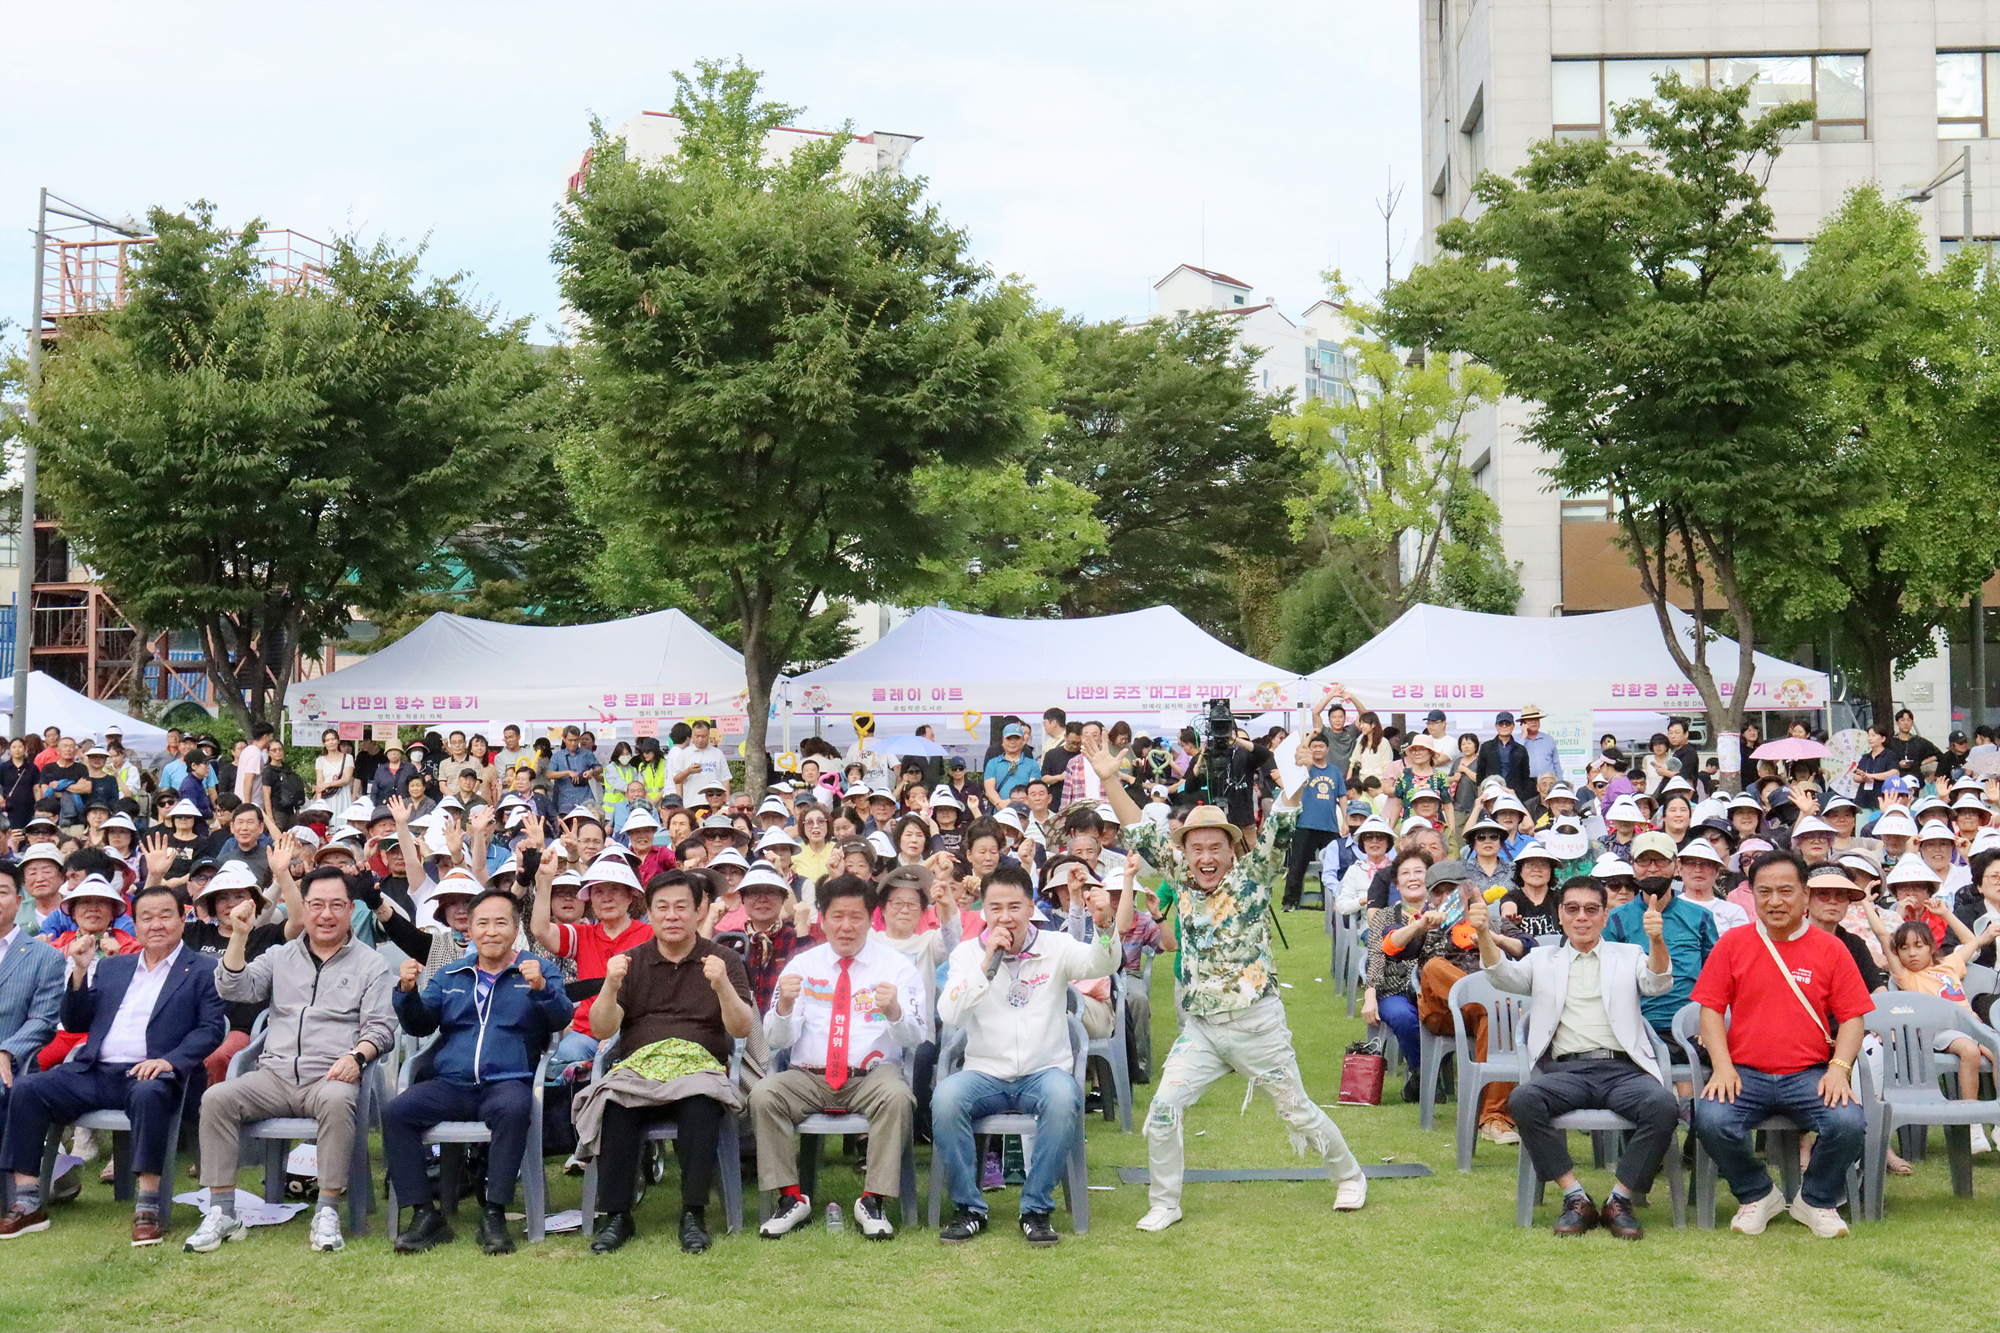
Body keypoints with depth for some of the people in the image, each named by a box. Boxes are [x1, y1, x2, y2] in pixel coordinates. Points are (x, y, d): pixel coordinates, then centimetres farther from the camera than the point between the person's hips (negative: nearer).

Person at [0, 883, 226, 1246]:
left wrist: (169, 1061, -19)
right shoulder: (111, 967, 25)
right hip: (95, 1073, 5)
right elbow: (75, 1023, 22)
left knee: (149, 1094, -39)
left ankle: (147, 1206, -35)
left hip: (151, 1075, -5)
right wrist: (80, 972, 6)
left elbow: (211, 1029, -2)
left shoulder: (203, 970, 10)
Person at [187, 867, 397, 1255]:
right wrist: (240, 936, -4)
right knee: (217, 1098, -22)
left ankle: (327, 1213, -30)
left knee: (337, 1100, -38)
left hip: (330, 1076, -3)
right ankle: (222, 1213, -18)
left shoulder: (372, 965, 11)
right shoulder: (281, 957, 21)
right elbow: (234, 989, 7)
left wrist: (357, 1056, -17)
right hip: (275, 1073, 3)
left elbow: (380, 1027, 3)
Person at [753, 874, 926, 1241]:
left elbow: (914, 1038, -4)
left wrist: (894, 1011, -26)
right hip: (808, 1077, 2)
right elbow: (777, 1040, 4)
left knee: (897, 1095, -34)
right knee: (762, 1095, -26)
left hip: (872, 1076, -2)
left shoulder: (896, 966, 5)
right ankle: (791, 1199, -16)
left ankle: (872, 1201, -23)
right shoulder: (802, 965, 10)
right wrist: (785, 1005, -18)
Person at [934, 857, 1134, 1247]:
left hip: (1045, 1071, -1)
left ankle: (1036, 1210, -18)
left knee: (1064, 1096, -35)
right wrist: (989, 962, -15)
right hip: (985, 1074, 1)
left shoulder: (1055, 947, 5)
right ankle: (968, 1208, -13)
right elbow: (948, 1014, -9)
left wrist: (1105, 923, -36)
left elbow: (1101, 964, -16)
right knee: (946, 1096, -31)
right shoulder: (968, 953, 6)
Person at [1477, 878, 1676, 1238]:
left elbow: (1657, 983, 1)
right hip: (1565, 1070, 0)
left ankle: (1619, 1201, -18)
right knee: (1522, 1099, -31)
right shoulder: (1543, 960, 23)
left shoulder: (1628, 956, 22)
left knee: (1664, 1105, -32)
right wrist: (1483, 934, -17)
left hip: (1623, 1069, 0)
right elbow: (1502, 975, 4)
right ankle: (1575, 1198, -21)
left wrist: (1657, 940, -21)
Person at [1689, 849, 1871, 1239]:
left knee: (1849, 1124, -29)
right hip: (1745, 1074, 0)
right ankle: (1756, 1194, 4)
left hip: (1810, 1075, 0)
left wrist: (1839, 1068, -11)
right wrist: (1722, 1065, -9)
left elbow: (1851, 1017, 6)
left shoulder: (1829, 949, 7)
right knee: (1710, 1121, -29)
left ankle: (1816, 1200, 4)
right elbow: (1710, 1010, 6)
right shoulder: (1732, 944, 8)